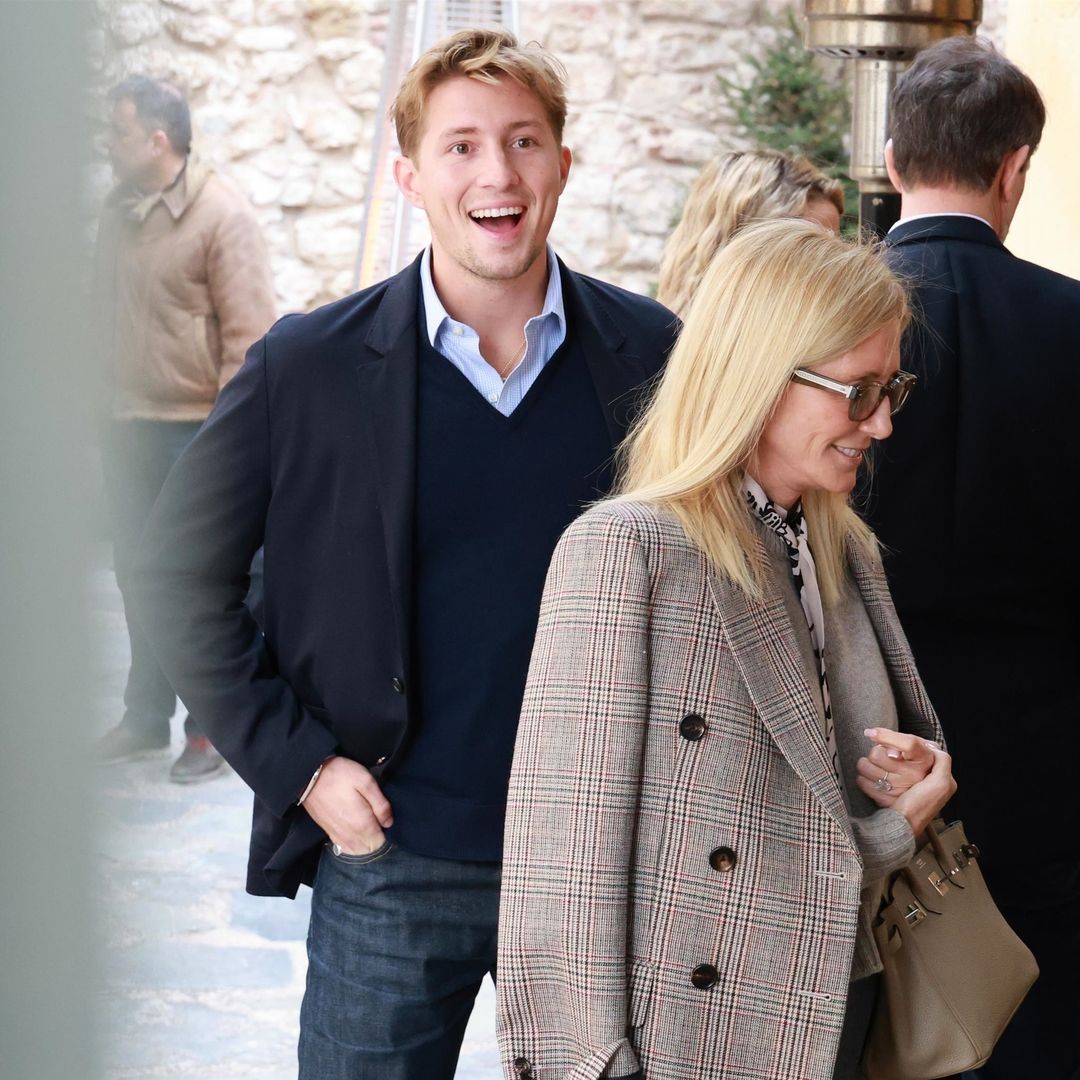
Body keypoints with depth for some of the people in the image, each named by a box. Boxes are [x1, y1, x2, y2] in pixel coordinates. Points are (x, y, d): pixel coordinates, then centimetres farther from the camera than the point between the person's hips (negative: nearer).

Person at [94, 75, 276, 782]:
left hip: (196, 429, -7)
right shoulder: (121, 209, 9)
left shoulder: (222, 215, -13)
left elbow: (250, 333, -15)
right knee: (137, 573, 13)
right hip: (129, 426, 7)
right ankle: (147, 716, 26)